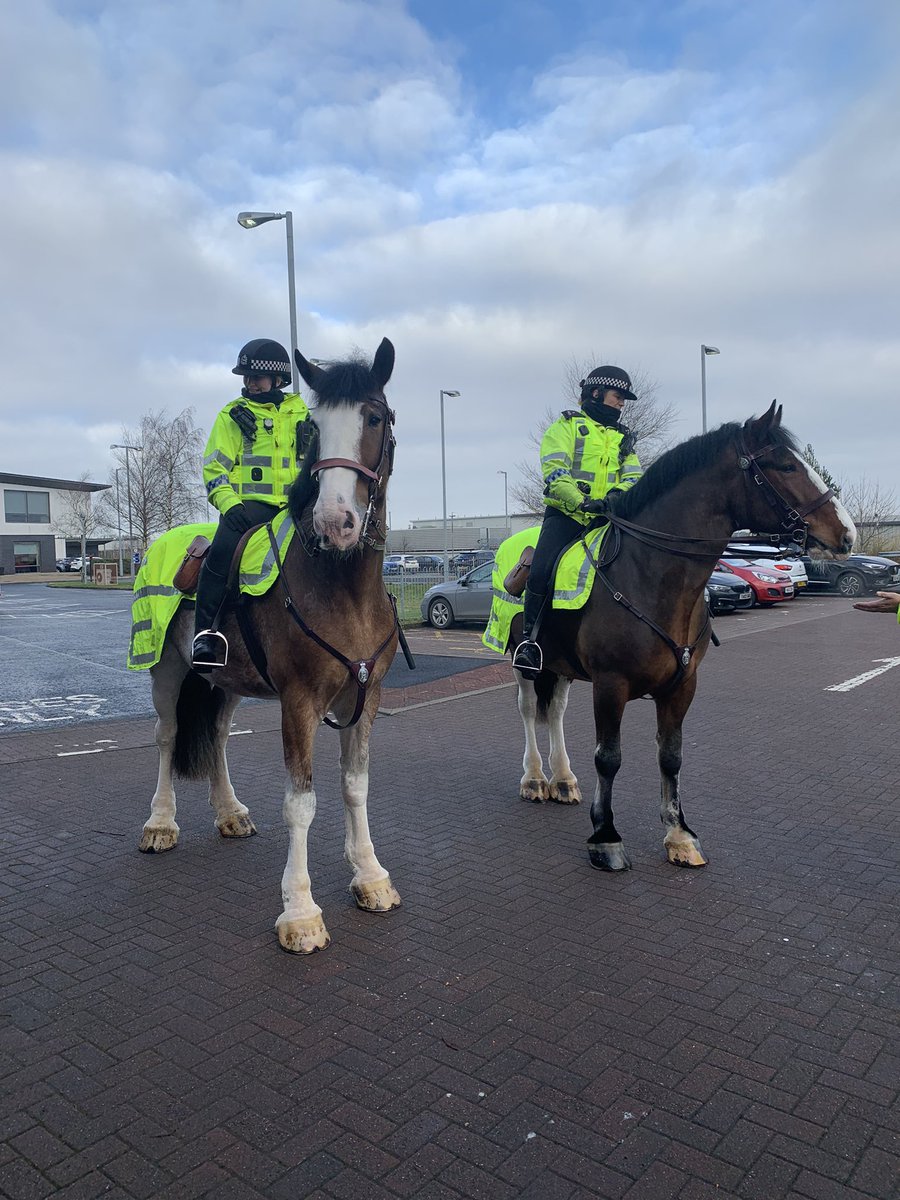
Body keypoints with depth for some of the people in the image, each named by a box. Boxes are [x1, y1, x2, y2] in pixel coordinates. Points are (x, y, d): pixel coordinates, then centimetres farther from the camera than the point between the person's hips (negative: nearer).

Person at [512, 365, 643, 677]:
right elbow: (555, 472, -7)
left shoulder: (623, 437, 25)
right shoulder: (567, 425, 7)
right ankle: (530, 638, -15)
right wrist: (582, 503, -22)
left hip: (607, 517, 5)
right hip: (565, 513, -5)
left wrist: (618, 494, -12)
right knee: (541, 571, -25)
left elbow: (634, 476, 12)